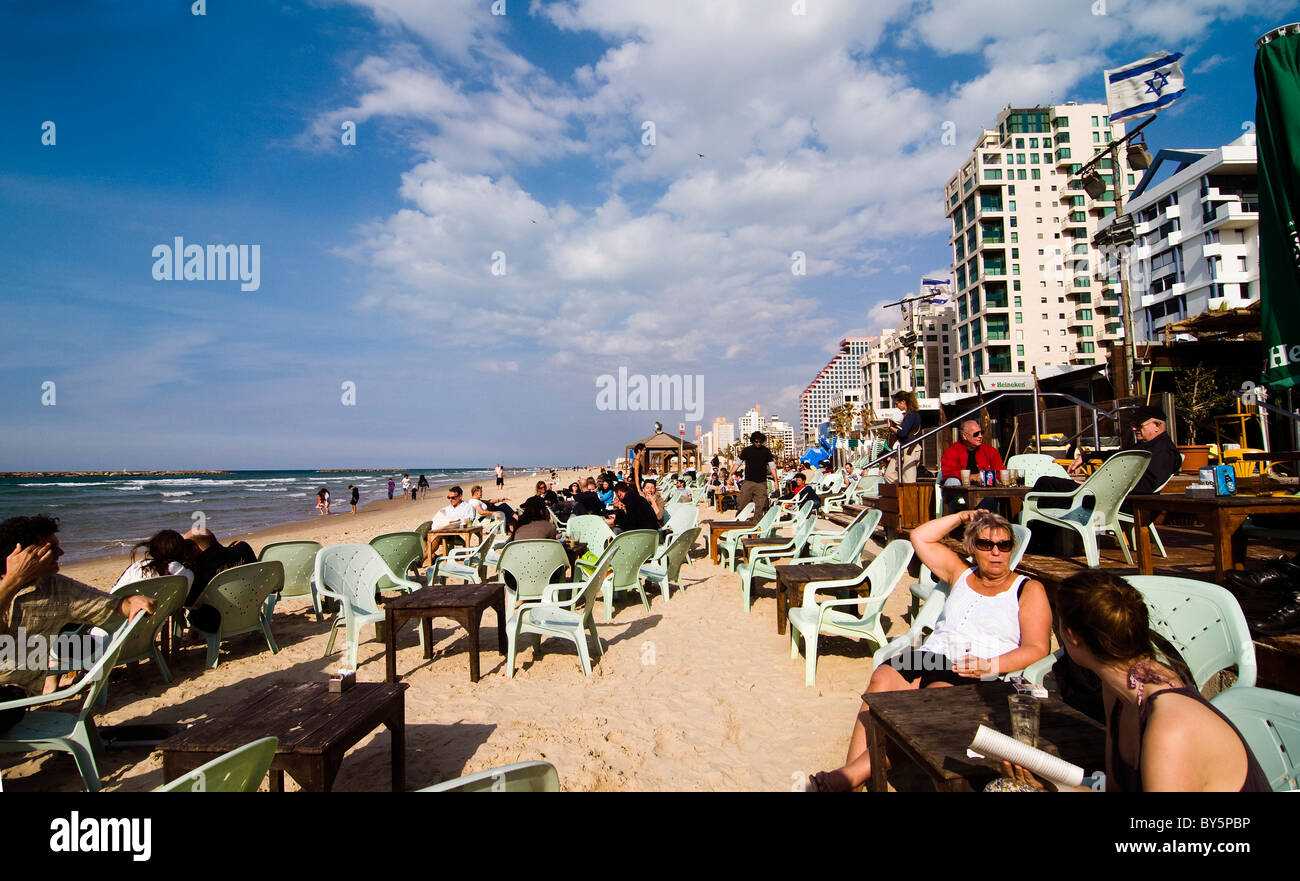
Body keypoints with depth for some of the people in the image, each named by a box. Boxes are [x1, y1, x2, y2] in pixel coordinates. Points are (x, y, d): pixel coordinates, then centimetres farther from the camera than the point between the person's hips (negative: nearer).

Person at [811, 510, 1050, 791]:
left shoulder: (1029, 590, 12)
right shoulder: (961, 573, 25)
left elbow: (1037, 649, 1)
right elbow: (920, 537, 28)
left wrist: (989, 666, -14)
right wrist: (962, 516, 23)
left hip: (973, 674, -4)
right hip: (931, 654, 4)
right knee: (883, 677, -29)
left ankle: (851, 775, -41)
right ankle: (850, 779, -36)